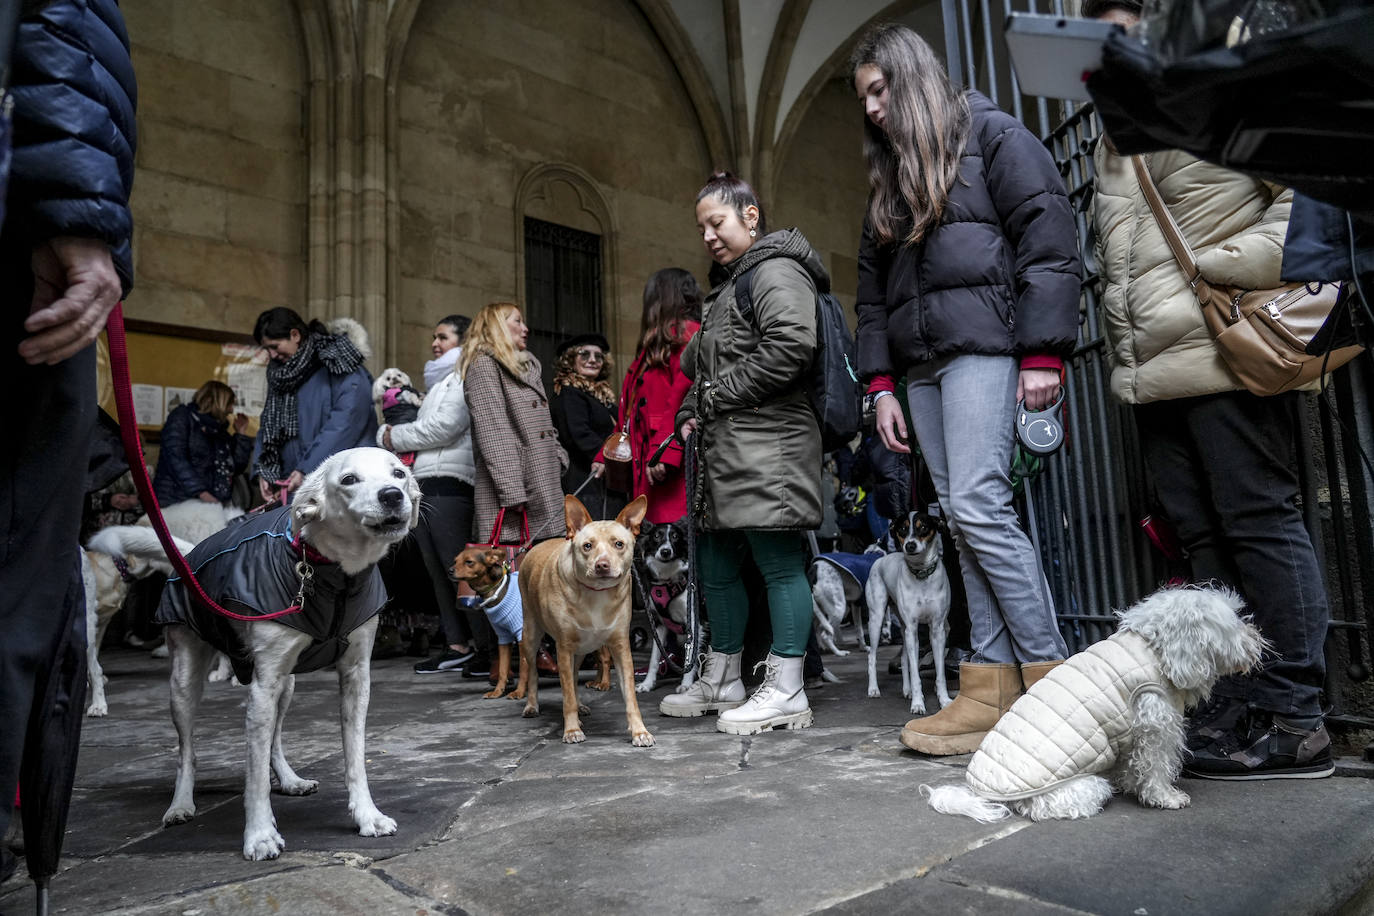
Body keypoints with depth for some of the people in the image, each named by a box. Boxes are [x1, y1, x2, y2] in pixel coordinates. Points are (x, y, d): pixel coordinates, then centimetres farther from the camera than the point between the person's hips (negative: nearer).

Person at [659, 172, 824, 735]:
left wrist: (718, 395, -14)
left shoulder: (776, 271, -4)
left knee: (779, 562, -6)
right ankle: (721, 681, 25)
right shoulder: (729, 287, 27)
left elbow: (791, 345, -22)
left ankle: (786, 691, 2)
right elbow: (702, 367, 33)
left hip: (766, 445, -11)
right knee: (717, 566, 13)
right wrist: (692, 411, 13)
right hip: (724, 448, 11)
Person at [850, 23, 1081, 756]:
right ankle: (994, 688, 0)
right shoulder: (890, 175, 27)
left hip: (981, 343, -7)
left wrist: (1043, 353, -13)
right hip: (920, 362, 7)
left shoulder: (991, 134, 7)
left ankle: (1050, 678, -7)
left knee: (978, 504, -18)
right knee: (960, 517, -1)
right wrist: (881, 382, 14)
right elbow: (872, 284, 23)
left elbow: (1047, 234, -4)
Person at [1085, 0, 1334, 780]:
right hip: (1150, 375, 8)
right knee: (1203, 537, 7)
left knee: (1260, 524, -6)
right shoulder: (1113, 144, 25)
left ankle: (1295, 721, 2)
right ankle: (1238, 707, 14)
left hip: (1225, 355, -7)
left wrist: (1242, 266, -15)